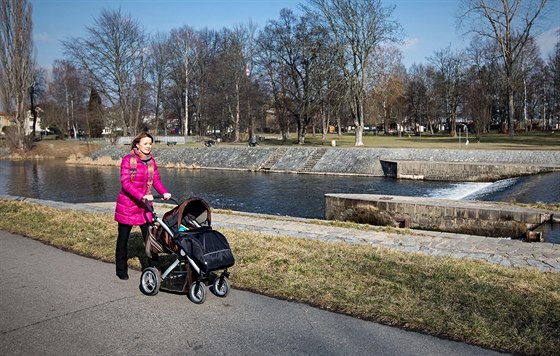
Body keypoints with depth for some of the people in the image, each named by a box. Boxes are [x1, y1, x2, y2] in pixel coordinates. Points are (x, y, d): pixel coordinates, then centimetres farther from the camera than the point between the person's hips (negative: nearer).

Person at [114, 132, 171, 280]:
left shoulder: (151, 160, 3)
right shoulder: (128, 159, -14)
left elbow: (156, 180, 2)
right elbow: (125, 182, -22)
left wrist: (164, 192, -17)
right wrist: (142, 196, -34)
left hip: (145, 205, 4)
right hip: (127, 205, -4)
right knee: (123, 238, 10)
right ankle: (121, 270, 24)